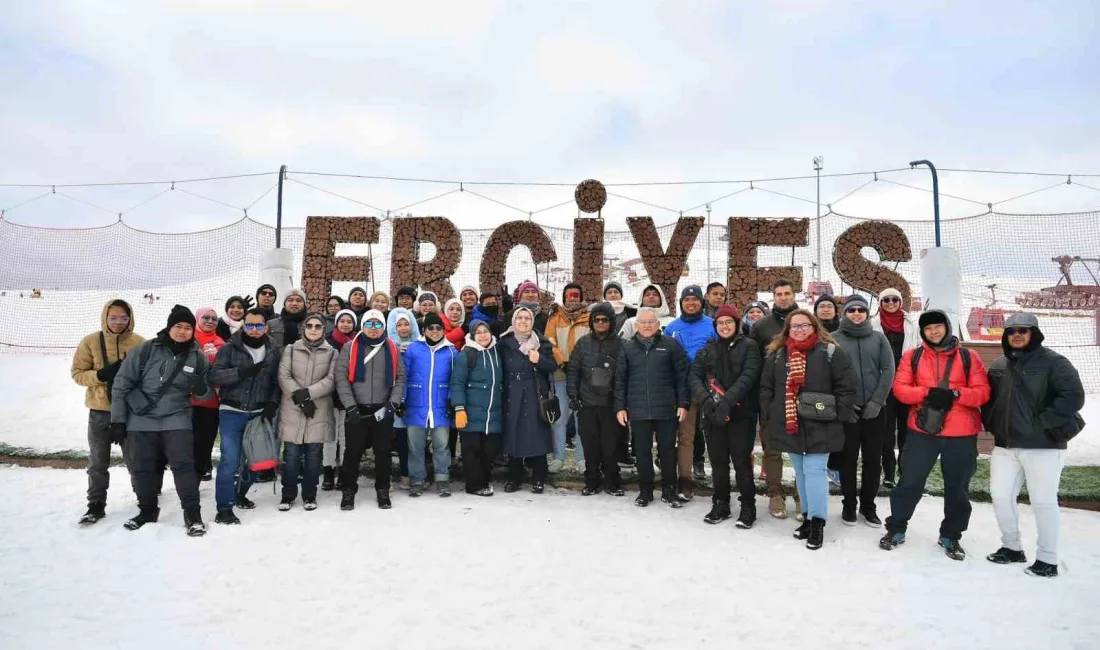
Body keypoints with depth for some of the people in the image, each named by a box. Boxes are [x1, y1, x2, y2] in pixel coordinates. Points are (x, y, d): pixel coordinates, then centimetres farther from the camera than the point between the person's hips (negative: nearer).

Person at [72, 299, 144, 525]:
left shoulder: (139, 342, -3)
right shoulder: (91, 341, -3)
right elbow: (78, 373, -2)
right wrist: (100, 375, -19)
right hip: (100, 411, 1)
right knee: (98, 462, 10)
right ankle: (96, 505, 22)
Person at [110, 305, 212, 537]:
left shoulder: (197, 357, 0)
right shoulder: (146, 350, -7)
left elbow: (206, 394, 8)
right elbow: (122, 383, -3)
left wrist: (202, 389, -18)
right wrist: (117, 419, -4)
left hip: (176, 419, 0)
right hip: (141, 420, 1)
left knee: (183, 464, -10)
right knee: (142, 468, 9)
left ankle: (193, 514, -2)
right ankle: (147, 510, 29)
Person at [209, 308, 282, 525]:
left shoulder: (274, 351, 3)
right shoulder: (230, 348, -3)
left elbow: (278, 382, 4)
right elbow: (214, 376, -13)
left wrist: (272, 405, -9)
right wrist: (243, 371, -24)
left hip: (259, 413, 3)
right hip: (232, 412, -3)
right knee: (230, 460, -10)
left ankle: (240, 494, 36)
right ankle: (224, 509, -2)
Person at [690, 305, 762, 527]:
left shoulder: (749, 346, 1)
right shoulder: (707, 349, 12)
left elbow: (749, 376, -12)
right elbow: (694, 376, 3)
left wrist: (727, 400, -24)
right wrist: (705, 398, -17)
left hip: (741, 412, -3)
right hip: (713, 413, 4)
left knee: (741, 460, -2)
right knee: (718, 461, 10)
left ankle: (748, 507, 11)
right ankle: (721, 504, 23)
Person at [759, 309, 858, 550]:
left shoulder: (830, 352, -5)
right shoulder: (777, 354, 8)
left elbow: (846, 386, -6)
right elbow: (766, 388, 12)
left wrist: (839, 416, -9)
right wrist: (766, 418, 7)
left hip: (818, 425, -4)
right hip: (788, 424, 5)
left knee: (814, 470, -6)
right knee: (800, 471, 13)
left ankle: (817, 522, 4)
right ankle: (809, 515, 26)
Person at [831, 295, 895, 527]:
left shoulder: (878, 338, 8)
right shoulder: (834, 339, 2)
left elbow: (888, 370, 2)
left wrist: (877, 401, -7)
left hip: (874, 409, 2)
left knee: (873, 459, 8)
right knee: (848, 458, 4)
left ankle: (868, 505, 21)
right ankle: (849, 505, 17)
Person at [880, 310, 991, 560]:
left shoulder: (968, 357, 2)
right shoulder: (912, 356, 3)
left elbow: (982, 392, -3)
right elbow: (900, 388, -3)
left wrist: (955, 394, -19)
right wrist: (927, 393, -18)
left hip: (961, 433, 1)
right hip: (922, 430, 0)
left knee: (957, 487, 11)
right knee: (910, 482, 4)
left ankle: (951, 536, 28)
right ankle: (896, 529, 18)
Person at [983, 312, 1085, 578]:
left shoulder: (1053, 362, -7)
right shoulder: (998, 366, 12)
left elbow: (1074, 396, -16)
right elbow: (987, 398, 23)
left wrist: (1042, 423, -18)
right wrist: (991, 422, 8)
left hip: (1043, 445, -6)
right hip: (1005, 445, 6)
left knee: (1043, 502, 1)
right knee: (1001, 496, 8)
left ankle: (1047, 560, 14)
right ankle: (1012, 547, 26)